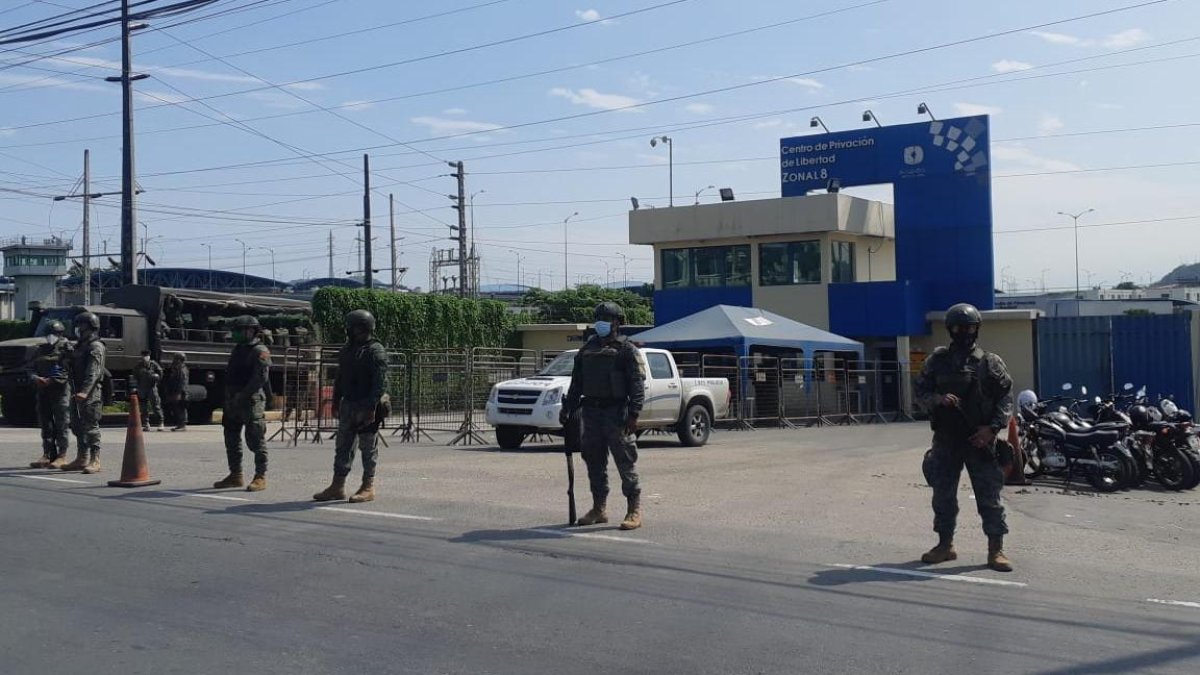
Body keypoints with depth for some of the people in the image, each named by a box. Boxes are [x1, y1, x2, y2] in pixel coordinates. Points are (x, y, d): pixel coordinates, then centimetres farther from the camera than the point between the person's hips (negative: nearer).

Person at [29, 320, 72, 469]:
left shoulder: (65, 348, -3)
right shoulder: (42, 349, 17)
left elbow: (68, 372, -13)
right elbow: (34, 367, 20)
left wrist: (50, 381, -20)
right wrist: (35, 378, -2)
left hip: (60, 391, -7)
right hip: (43, 391, 7)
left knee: (61, 425, -5)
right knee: (45, 425, 9)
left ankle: (62, 457, -2)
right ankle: (47, 455, 15)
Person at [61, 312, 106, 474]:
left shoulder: (95, 347, -10)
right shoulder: (80, 346, 20)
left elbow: (93, 373, -23)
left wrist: (84, 392, -32)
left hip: (90, 394, -10)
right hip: (77, 392, 10)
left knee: (91, 426, -11)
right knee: (78, 426, 14)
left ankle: (95, 461, -10)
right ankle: (82, 459, 24)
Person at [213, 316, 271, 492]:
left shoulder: (259, 352, -9)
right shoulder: (238, 350, 19)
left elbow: (261, 378, -19)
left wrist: (242, 395, -21)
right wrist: (228, 398, 13)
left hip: (251, 401, -9)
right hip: (233, 402, 9)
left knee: (255, 440, -8)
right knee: (231, 439, 12)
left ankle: (260, 477, -4)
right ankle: (235, 476, 21)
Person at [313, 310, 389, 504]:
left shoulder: (375, 351, -11)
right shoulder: (347, 350, 14)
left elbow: (381, 382, -18)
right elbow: (340, 378, 21)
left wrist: (371, 407, -24)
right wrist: (336, 403, 17)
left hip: (366, 407, -8)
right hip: (348, 405, 8)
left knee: (368, 447, 0)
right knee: (343, 446, 9)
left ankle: (368, 488, 8)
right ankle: (338, 486, 15)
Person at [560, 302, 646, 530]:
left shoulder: (626, 349, -1)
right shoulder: (587, 350, 17)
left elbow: (636, 383, -8)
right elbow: (576, 383, 21)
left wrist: (634, 413, -18)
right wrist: (567, 409, 13)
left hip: (616, 412, -6)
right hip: (592, 412, 6)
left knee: (625, 462, -5)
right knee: (594, 462, 9)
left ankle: (634, 511, -1)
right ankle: (599, 509, 19)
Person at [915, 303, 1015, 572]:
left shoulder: (990, 363, 2)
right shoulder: (937, 360, 7)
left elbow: (1006, 397, 0)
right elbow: (920, 391, 7)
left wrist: (992, 427, -12)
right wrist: (937, 399, -15)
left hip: (980, 439, -2)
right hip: (945, 440, 2)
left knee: (989, 497, -2)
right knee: (943, 494, 9)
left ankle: (996, 550, 4)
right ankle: (945, 545, 22)